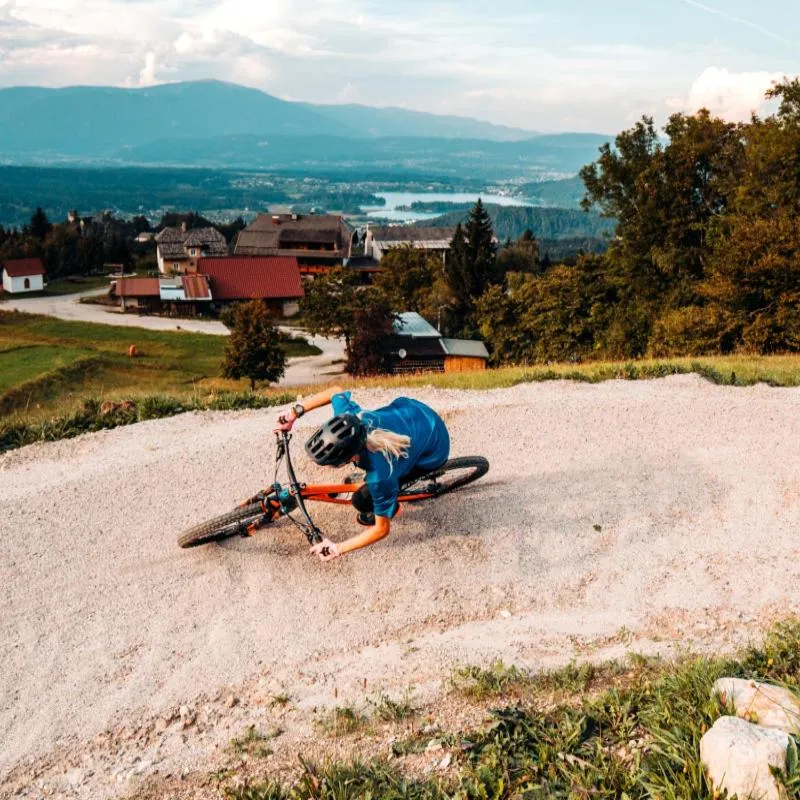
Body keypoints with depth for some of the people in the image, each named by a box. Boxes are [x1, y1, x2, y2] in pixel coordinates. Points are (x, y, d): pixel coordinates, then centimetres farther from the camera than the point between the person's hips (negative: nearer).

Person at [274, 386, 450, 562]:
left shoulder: (380, 476, -38)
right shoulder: (347, 417, -28)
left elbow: (382, 529, -23)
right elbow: (336, 390, -3)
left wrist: (337, 549, -17)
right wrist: (295, 411, -7)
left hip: (434, 449, -6)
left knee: (362, 500, -8)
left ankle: (390, 507, 25)